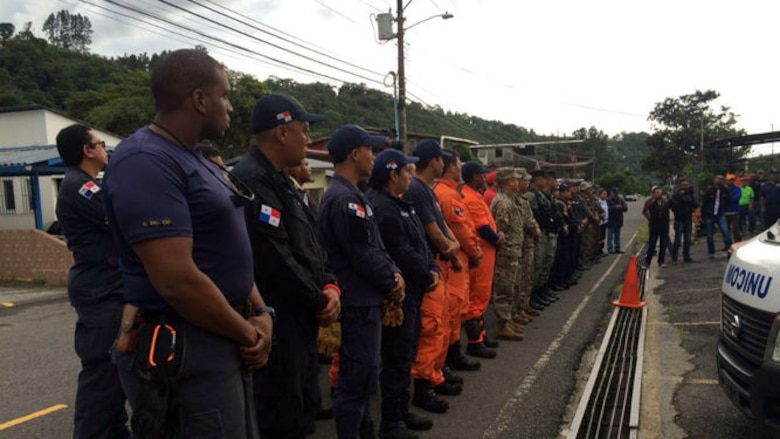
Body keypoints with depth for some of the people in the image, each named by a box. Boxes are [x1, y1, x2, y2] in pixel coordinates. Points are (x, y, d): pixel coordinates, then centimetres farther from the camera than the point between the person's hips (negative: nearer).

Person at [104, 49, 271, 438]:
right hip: (189, 351, -10)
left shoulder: (195, 161, 13)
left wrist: (261, 314, 1)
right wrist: (248, 333, -12)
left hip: (226, 342, 10)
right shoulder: (146, 163, -19)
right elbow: (178, 281, -26)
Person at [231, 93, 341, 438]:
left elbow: (310, 246, 15)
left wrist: (330, 286, -3)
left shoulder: (280, 181, 14)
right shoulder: (251, 181, -20)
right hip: (276, 326, -10)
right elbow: (275, 259, -26)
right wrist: (320, 303, -12)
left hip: (299, 321, 10)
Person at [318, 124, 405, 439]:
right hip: (358, 303, -11)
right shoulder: (344, 200, -20)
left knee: (362, 375, 21)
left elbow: (376, 245, 15)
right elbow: (364, 254, -21)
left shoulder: (350, 195, 14)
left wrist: (394, 273, 0)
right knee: (358, 377, -2)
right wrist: (392, 284, -8)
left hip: (365, 299, 11)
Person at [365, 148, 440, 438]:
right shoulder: (382, 208, -19)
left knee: (406, 355, 19)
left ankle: (402, 411, 33)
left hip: (412, 291, 11)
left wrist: (433, 269, -2)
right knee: (397, 357, 0)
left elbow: (420, 242, 14)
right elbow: (402, 254, -22)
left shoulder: (400, 204, 15)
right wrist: (426, 277, -10)